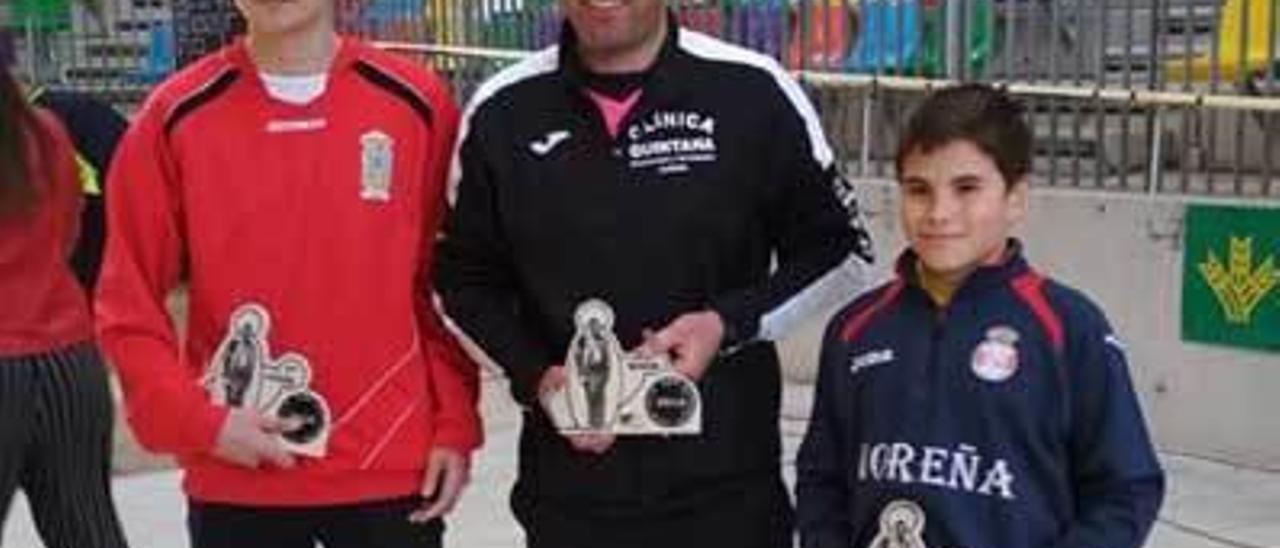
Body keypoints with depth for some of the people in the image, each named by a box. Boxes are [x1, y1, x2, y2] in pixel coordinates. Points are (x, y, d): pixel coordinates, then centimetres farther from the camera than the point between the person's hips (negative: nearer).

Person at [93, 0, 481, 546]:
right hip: (236, 482, 0)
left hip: (393, 467, 0)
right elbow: (128, 303, 1)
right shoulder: (177, 115, -2)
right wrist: (198, 421, -9)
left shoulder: (416, 102, -1)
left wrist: (454, 425, 0)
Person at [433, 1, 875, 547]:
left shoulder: (753, 91, -7)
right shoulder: (503, 111, -1)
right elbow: (464, 279, 10)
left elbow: (837, 248, 2)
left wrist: (729, 324, -13)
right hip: (569, 485, 2)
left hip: (728, 486, -1)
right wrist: (536, 376, -6)